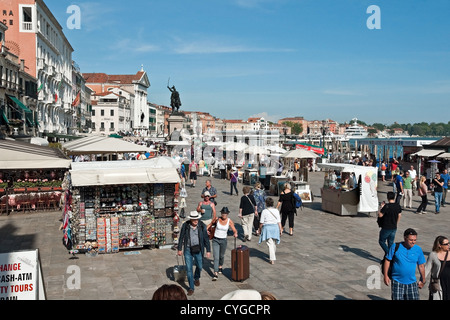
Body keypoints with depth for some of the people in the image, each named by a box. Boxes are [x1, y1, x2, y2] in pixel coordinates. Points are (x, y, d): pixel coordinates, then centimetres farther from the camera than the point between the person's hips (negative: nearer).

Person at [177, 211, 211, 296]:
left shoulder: (202, 226, -10)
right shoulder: (185, 225, -10)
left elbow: (206, 239, -3)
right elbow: (181, 237, 1)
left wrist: (208, 250, -3)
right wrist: (180, 249, 4)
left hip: (198, 250, 1)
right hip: (188, 250, -1)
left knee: (199, 266, 16)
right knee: (189, 269, 0)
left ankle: (196, 278, 49)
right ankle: (191, 288, 12)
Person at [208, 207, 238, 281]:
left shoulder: (229, 221, -9)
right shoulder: (217, 219, -9)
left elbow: (235, 230, -12)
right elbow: (211, 224, 9)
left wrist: (235, 234, -33)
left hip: (223, 240, 1)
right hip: (215, 240, -1)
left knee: (221, 256, 21)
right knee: (216, 257, -9)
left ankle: (220, 267, 51)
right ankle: (215, 274, -9)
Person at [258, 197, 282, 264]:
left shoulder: (264, 211, -9)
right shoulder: (276, 211, 1)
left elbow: (261, 222, -6)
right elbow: (279, 221, 2)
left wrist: (260, 229, 8)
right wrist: (280, 229, 10)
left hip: (267, 227, -4)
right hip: (275, 227, 4)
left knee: (270, 244, -4)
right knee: (274, 243, 21)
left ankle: (272, 259, -9)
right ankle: (273, 256, 39)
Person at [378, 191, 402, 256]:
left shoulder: (386, 206, -20)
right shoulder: (398, 206, 0)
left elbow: (380, 215, -16)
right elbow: (399, 216, 11)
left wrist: (381, 207, -3)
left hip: (386, 228, -6)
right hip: (394, 228, 6)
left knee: (381, 241, 10)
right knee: (391, 243, 15)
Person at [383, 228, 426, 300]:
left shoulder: (418, 249, -2)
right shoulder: (395, 247, -9)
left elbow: (421, 266, 9)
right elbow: (387, 260, -3)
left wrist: (423, 280, 15)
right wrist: (386, 275, -6)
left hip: (412, 283, 2)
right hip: (397, 282, -2)